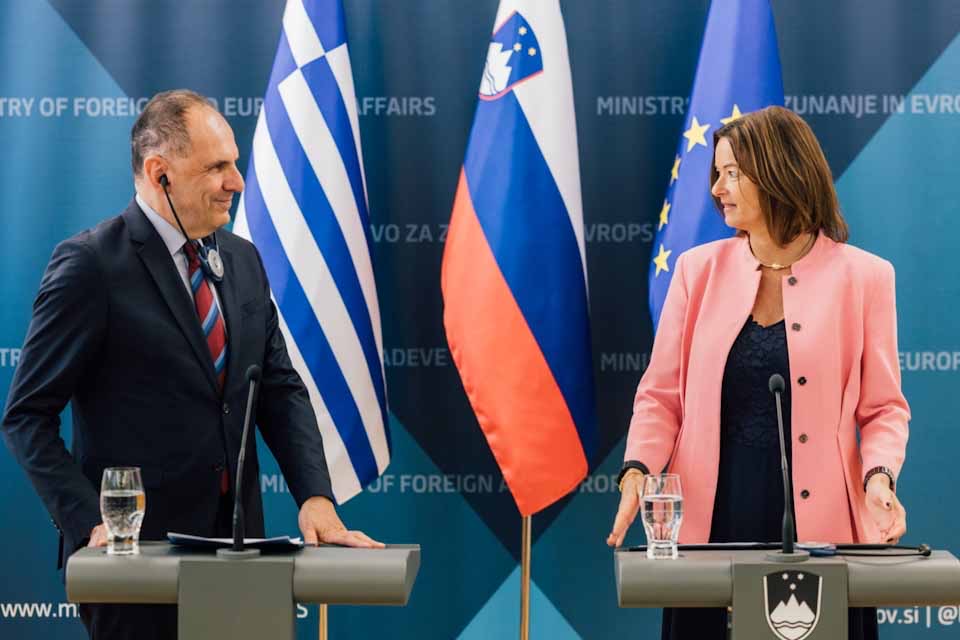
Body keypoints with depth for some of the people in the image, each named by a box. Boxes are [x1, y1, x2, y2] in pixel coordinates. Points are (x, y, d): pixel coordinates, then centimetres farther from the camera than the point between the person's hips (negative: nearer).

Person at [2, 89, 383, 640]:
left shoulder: (243, 260, 10)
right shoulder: (91, 264, -10)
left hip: (235, 536, 6)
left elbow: (281, 390, 10)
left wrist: (316, 496, -5)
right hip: (136, 546, -6)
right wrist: (90, 523, -19)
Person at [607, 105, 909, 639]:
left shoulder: (862, 276, 1)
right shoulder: (700, 269, 7)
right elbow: (661, 395, 8)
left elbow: (884, 407, 4)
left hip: (816, 524, -2)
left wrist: (880, 477, -14)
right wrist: (637, 470, -9)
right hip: (712, 523, 2)